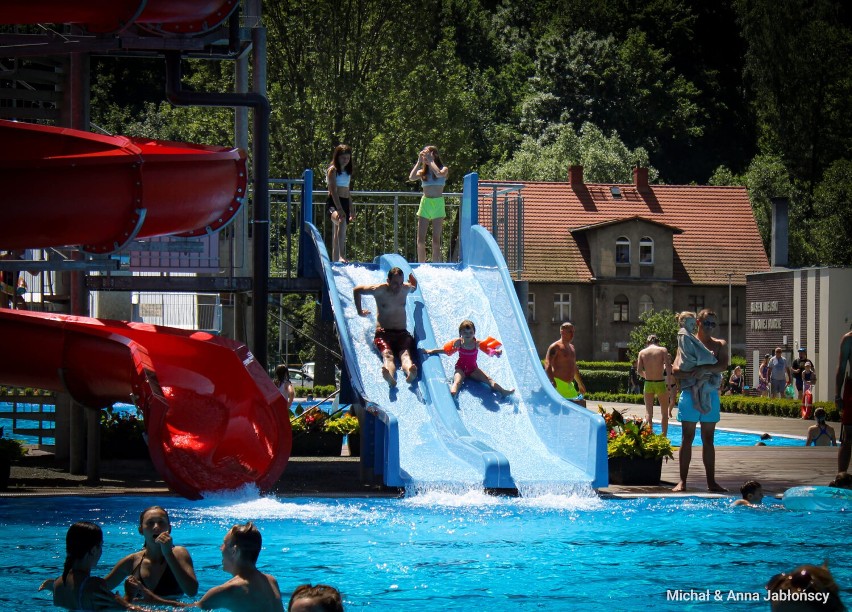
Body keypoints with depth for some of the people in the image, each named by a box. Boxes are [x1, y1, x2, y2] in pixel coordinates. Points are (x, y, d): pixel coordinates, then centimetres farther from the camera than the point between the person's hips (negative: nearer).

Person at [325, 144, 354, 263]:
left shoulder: (347, 171, 19)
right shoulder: (333, 170, -5)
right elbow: (333, 191, -15)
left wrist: (352, 211, 19)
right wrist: (339, 209, -23)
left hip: (344, 203, 9)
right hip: (333, 204, -9)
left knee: (339, 234, 8)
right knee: (341, 221, -35)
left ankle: (335, 261, 11)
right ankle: (341, 256, -47)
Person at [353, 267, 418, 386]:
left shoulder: (405, 289, 8)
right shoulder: (379, 290, -3)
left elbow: (414, 286, 37)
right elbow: (357, 290, 14)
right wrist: (359, 311, 18)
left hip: (402, 333, 2)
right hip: (383, 333, -2)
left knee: (405, 354, -32)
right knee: (387, 355, -35)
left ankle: (410, 372, -68)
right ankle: (390, 377, -69)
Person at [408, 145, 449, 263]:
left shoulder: (444, 169, 4)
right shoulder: (423, 172, 11)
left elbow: (439, 174, -19)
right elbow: (411, 177, -8)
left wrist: (430, 161, -10)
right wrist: (419, 161, -4)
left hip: (438, 204, -3)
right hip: (425, 203, 3)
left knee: (436, 240, -3)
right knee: (420, 240, -2)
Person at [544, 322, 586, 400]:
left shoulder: (571, 347, 21)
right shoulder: (555, 347, -7)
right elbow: (547, 365, -17)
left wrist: (580, 384, 32)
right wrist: (552, 382, -28)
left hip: (569, 385, 9)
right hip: (558, 384, -9)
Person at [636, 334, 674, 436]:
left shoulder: (642, 352, 4)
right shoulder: (663, 350, -3)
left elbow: (639, 370, 0)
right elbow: (668, 367, -12)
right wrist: (669, 383, -9)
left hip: (648, 384, 2)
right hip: (660, 383, -2)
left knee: (648, 413, 7)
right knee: (665, 412, 11)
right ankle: (664, 436, 10)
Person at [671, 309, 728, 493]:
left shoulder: (719, 345, 9)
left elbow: (723, 366, -10)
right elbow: (675, 371, -7)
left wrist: (704, 369, -24)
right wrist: (694, 374, -23)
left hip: (711, 395, 2)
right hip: (690, 394, -2)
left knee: (709, 439, 7)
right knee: (687, 438, -1)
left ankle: (711, 481, 9)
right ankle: (682, 481, 0)